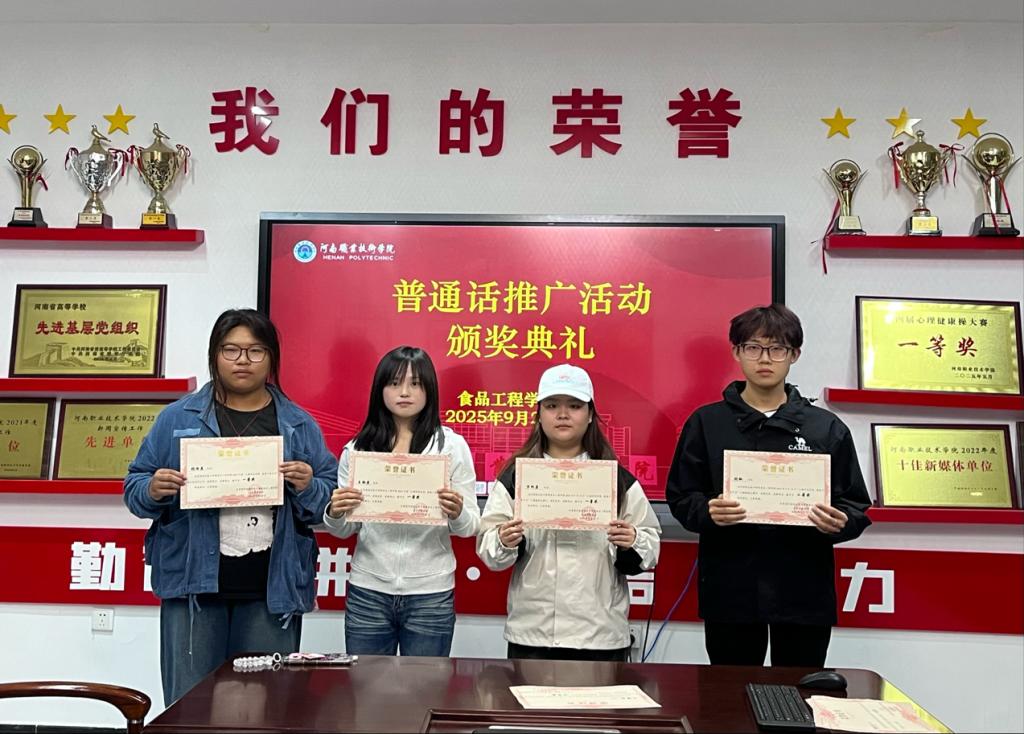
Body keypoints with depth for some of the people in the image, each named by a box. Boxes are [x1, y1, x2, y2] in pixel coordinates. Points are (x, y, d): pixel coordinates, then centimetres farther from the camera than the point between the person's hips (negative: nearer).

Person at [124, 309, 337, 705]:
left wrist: (307, 488, -15)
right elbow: (134, 486, 7)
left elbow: (331, 503, 5)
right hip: (194, 583, -1)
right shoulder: (177, 418, 4)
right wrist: (154, 490, -14)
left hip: (273, 589, 1)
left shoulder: (300, 426, 6)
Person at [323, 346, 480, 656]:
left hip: (430, 595, -1)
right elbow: (345, 530, 8)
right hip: (367, 593, 1)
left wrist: (456, 513, -22)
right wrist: (335, 513, -13)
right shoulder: (357, 448, 3)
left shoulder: (452, 445, -2)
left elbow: (470, 526, -1)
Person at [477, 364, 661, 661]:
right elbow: (487, 550, 2)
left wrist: (632, 542, -16)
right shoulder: (515, 475, 4)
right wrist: (503, 542, -18)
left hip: (601, 635, 0)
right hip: (530, 634, 0)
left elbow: (651, 546, 4)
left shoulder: (618, 478, 4)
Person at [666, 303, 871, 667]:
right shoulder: (706, 422, 4)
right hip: (729, 591, 0)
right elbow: (680, 497, 2)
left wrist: (840, 523, -15)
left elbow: (856, 507, 7)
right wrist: (708, 511, -18)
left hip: (804, 592, 1)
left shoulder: (827, 428, 6)